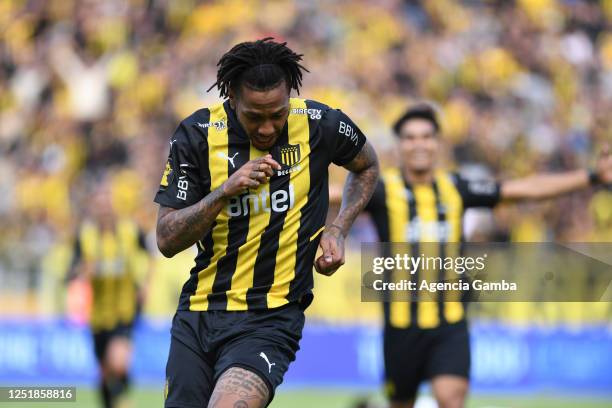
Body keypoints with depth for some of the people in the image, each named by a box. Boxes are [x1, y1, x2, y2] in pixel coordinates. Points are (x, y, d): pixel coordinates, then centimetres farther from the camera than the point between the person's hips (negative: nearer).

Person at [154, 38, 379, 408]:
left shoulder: (320, 125, -5)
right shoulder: (197, 134, -5)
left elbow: (367, 166, 19)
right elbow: (167, 241, -7)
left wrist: (338, 229, 4)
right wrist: (225, 191, -20)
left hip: (270, 320, -3)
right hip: (198, 314, 3)